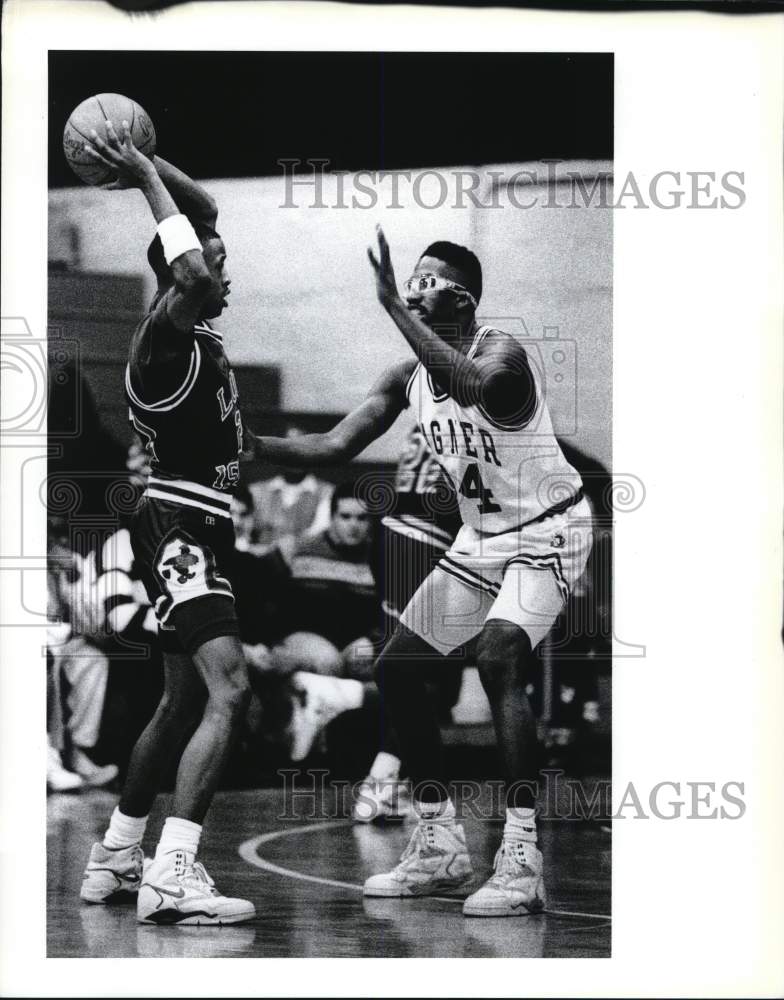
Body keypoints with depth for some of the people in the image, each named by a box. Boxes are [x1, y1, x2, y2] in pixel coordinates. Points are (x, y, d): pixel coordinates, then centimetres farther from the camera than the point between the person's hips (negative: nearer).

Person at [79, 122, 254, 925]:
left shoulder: (193, 330, 12)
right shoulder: (163, 336, -15)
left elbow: (205, 213, 25)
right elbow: (190, 274, -37)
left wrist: (152, 171, 10)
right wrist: (147, 179, -26)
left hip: (196, 527, 11)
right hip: (180, 523, -11)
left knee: (183, 702, 19)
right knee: (229, 693, -22)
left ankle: (113, 860, 28)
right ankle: (171, 879, -31)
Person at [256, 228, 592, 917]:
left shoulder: (500, 353, -24)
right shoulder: (408, 379, -1)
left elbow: (474, 387, -48)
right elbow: (334, 447, 2)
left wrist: (394, 307, -44)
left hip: (547, 531, -9)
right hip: (481, 537, 9)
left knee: (499, 660, -29)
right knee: (396, 670, 6)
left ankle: (523, 864, -30)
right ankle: (440, 849, 16)